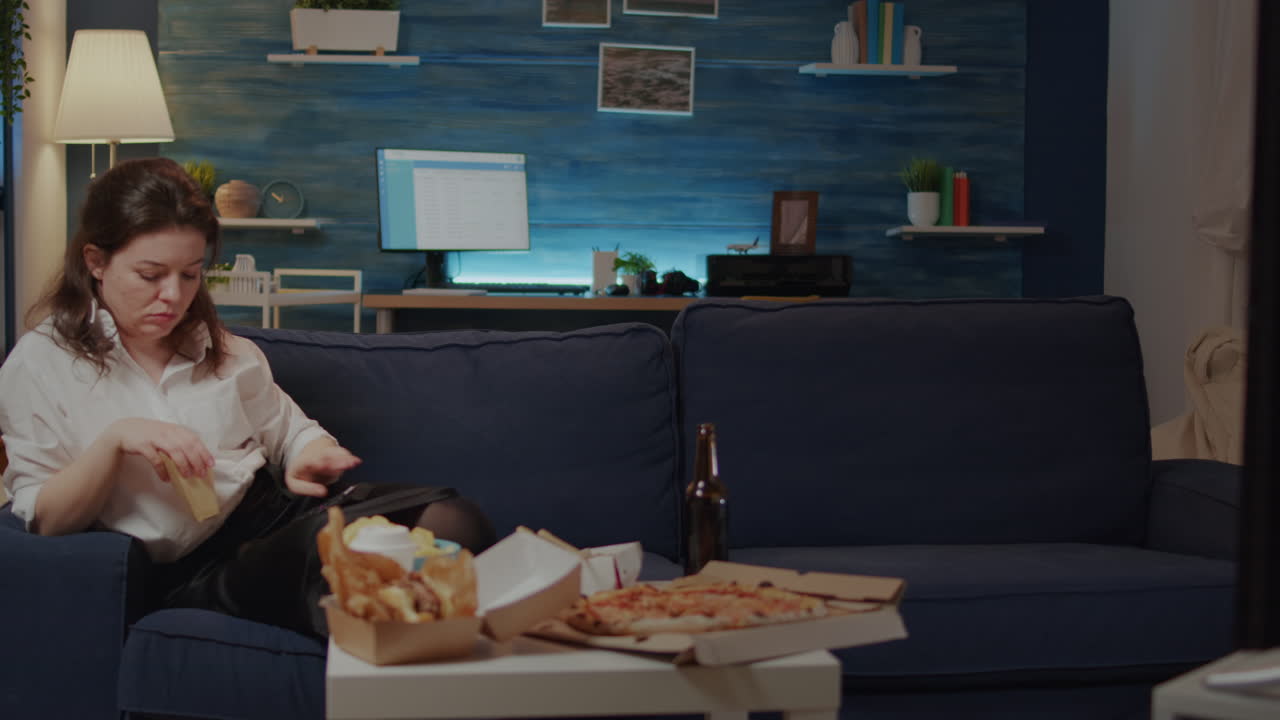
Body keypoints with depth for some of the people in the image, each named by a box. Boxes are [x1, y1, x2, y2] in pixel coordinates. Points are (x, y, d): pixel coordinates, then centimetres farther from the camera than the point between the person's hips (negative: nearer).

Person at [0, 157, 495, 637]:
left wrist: (310, 457, -2)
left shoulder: (220, 348, 19)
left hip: (279, 510, 6)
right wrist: (114, 441, -18)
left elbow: (292, 432, 24)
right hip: (189, 573, -5)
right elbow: (42, 520, 0)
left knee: (454, 520, -27)